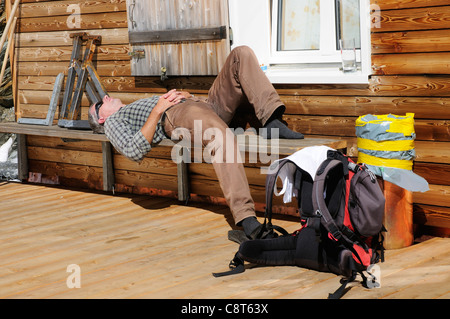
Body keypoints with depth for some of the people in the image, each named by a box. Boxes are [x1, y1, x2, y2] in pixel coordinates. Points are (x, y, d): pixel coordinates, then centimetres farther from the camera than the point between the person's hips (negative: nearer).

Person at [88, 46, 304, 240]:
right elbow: (135, 150, -1)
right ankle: (245, 218, -52)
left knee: (241, 54, -11)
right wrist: (158, 109, -3)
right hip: (175, 116, -7)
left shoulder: (146, 101, 45)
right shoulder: (113, 121, 22)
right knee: (222, 137, -43)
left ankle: (271, 121, -29)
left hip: (206, 104, 8)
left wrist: (180, 94, 11)